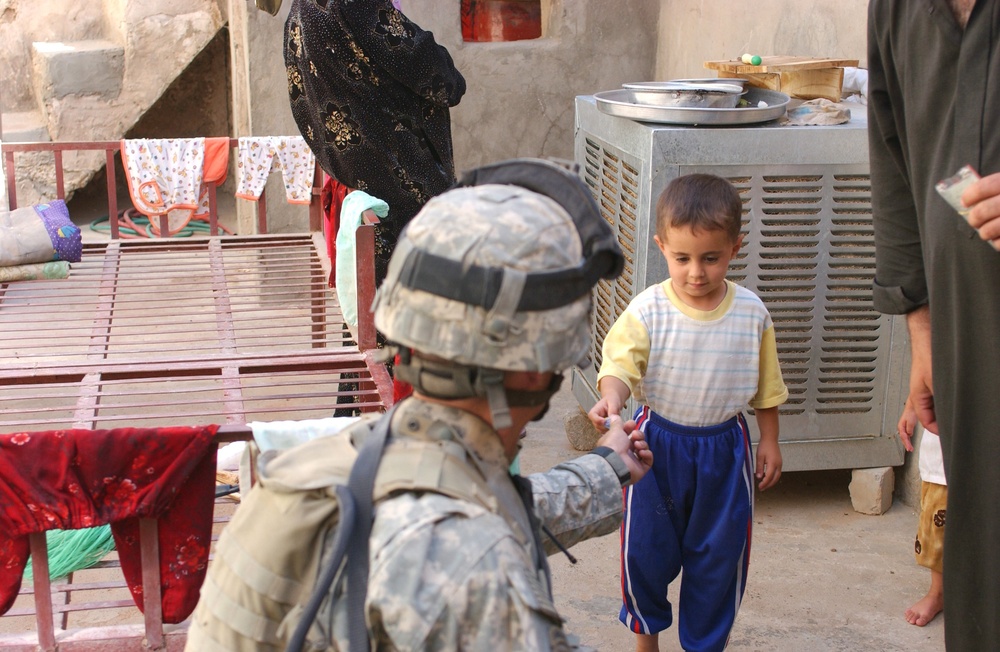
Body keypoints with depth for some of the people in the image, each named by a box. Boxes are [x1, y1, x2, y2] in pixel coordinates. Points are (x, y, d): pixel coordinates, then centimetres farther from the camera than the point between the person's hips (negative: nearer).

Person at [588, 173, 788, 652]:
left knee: (719, 554, 12)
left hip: (724, 448, 1)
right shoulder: (648, 311, -14)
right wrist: (612, 397, -46)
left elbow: (766, 387, 5)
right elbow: (621, 362, -25)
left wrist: (770, 442, 9)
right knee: (646, 547, 11)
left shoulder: (751, 312, -6)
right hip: (658, 443, -1)